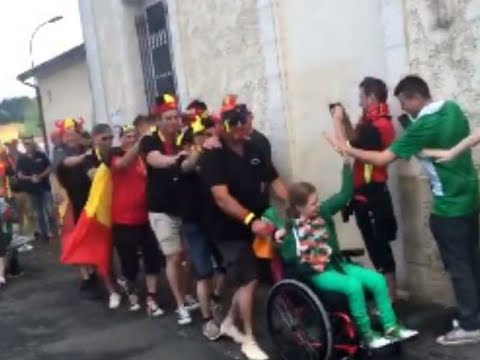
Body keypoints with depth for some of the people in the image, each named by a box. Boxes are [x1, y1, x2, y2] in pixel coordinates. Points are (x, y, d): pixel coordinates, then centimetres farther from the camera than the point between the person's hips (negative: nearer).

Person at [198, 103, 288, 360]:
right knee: (249, 281, -5)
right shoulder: (213, 155, -14)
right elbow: (221, 197, -24)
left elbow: (275, 182, 5)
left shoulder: (254, 150, 7)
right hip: (231, 230, -6)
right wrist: (250, 219, -35)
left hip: (257, 225, 6)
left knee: (246, 279, 14)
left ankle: (229, 323, 36)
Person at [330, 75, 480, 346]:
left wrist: (349, 150, -10)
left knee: (458, 266, 1)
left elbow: (382, 159, -20)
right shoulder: (453, 108, 2)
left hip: (449, 205, -9)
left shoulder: (423, 127, -21)